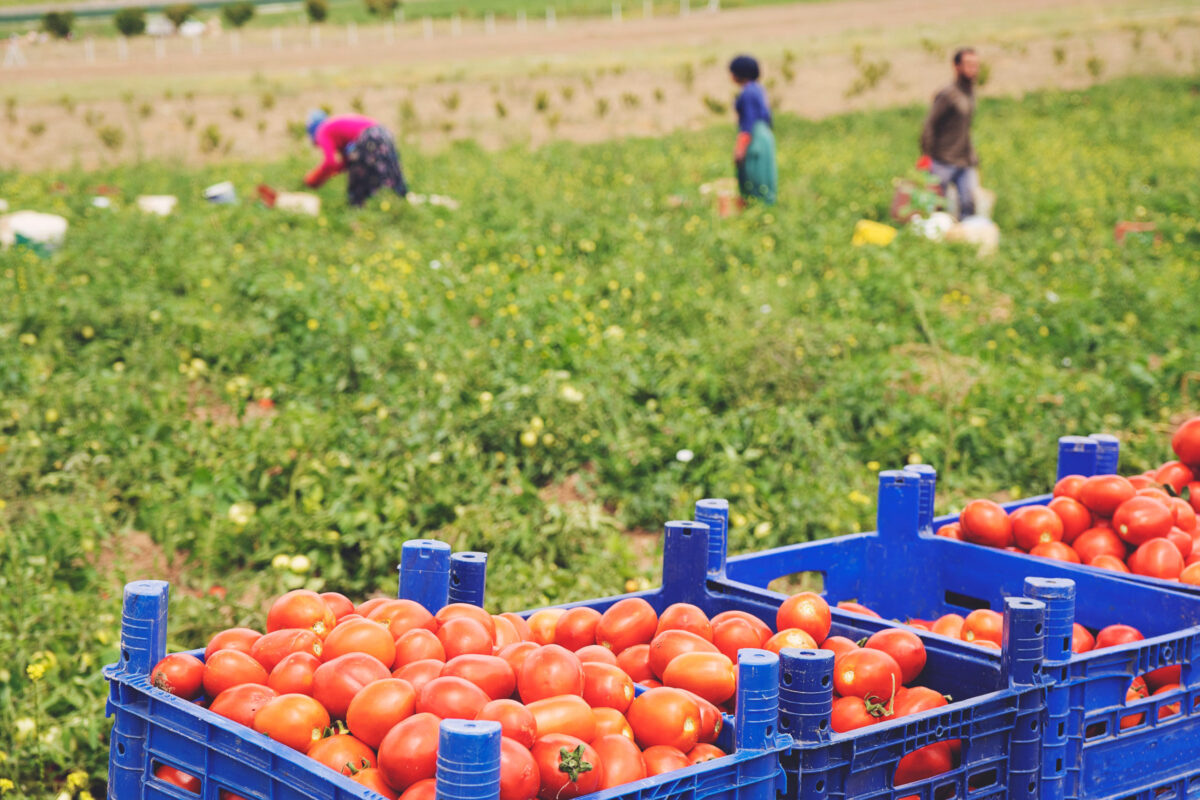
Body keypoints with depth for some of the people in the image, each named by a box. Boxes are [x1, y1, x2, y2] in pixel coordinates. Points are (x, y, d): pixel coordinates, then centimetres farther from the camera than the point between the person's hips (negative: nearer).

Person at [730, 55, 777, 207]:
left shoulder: (747, 93, -17)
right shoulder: (757, 88, 12)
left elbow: (749, 122, -21)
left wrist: (740, 149, -21)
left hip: (753, 141, -10)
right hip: (764, 136, 10)